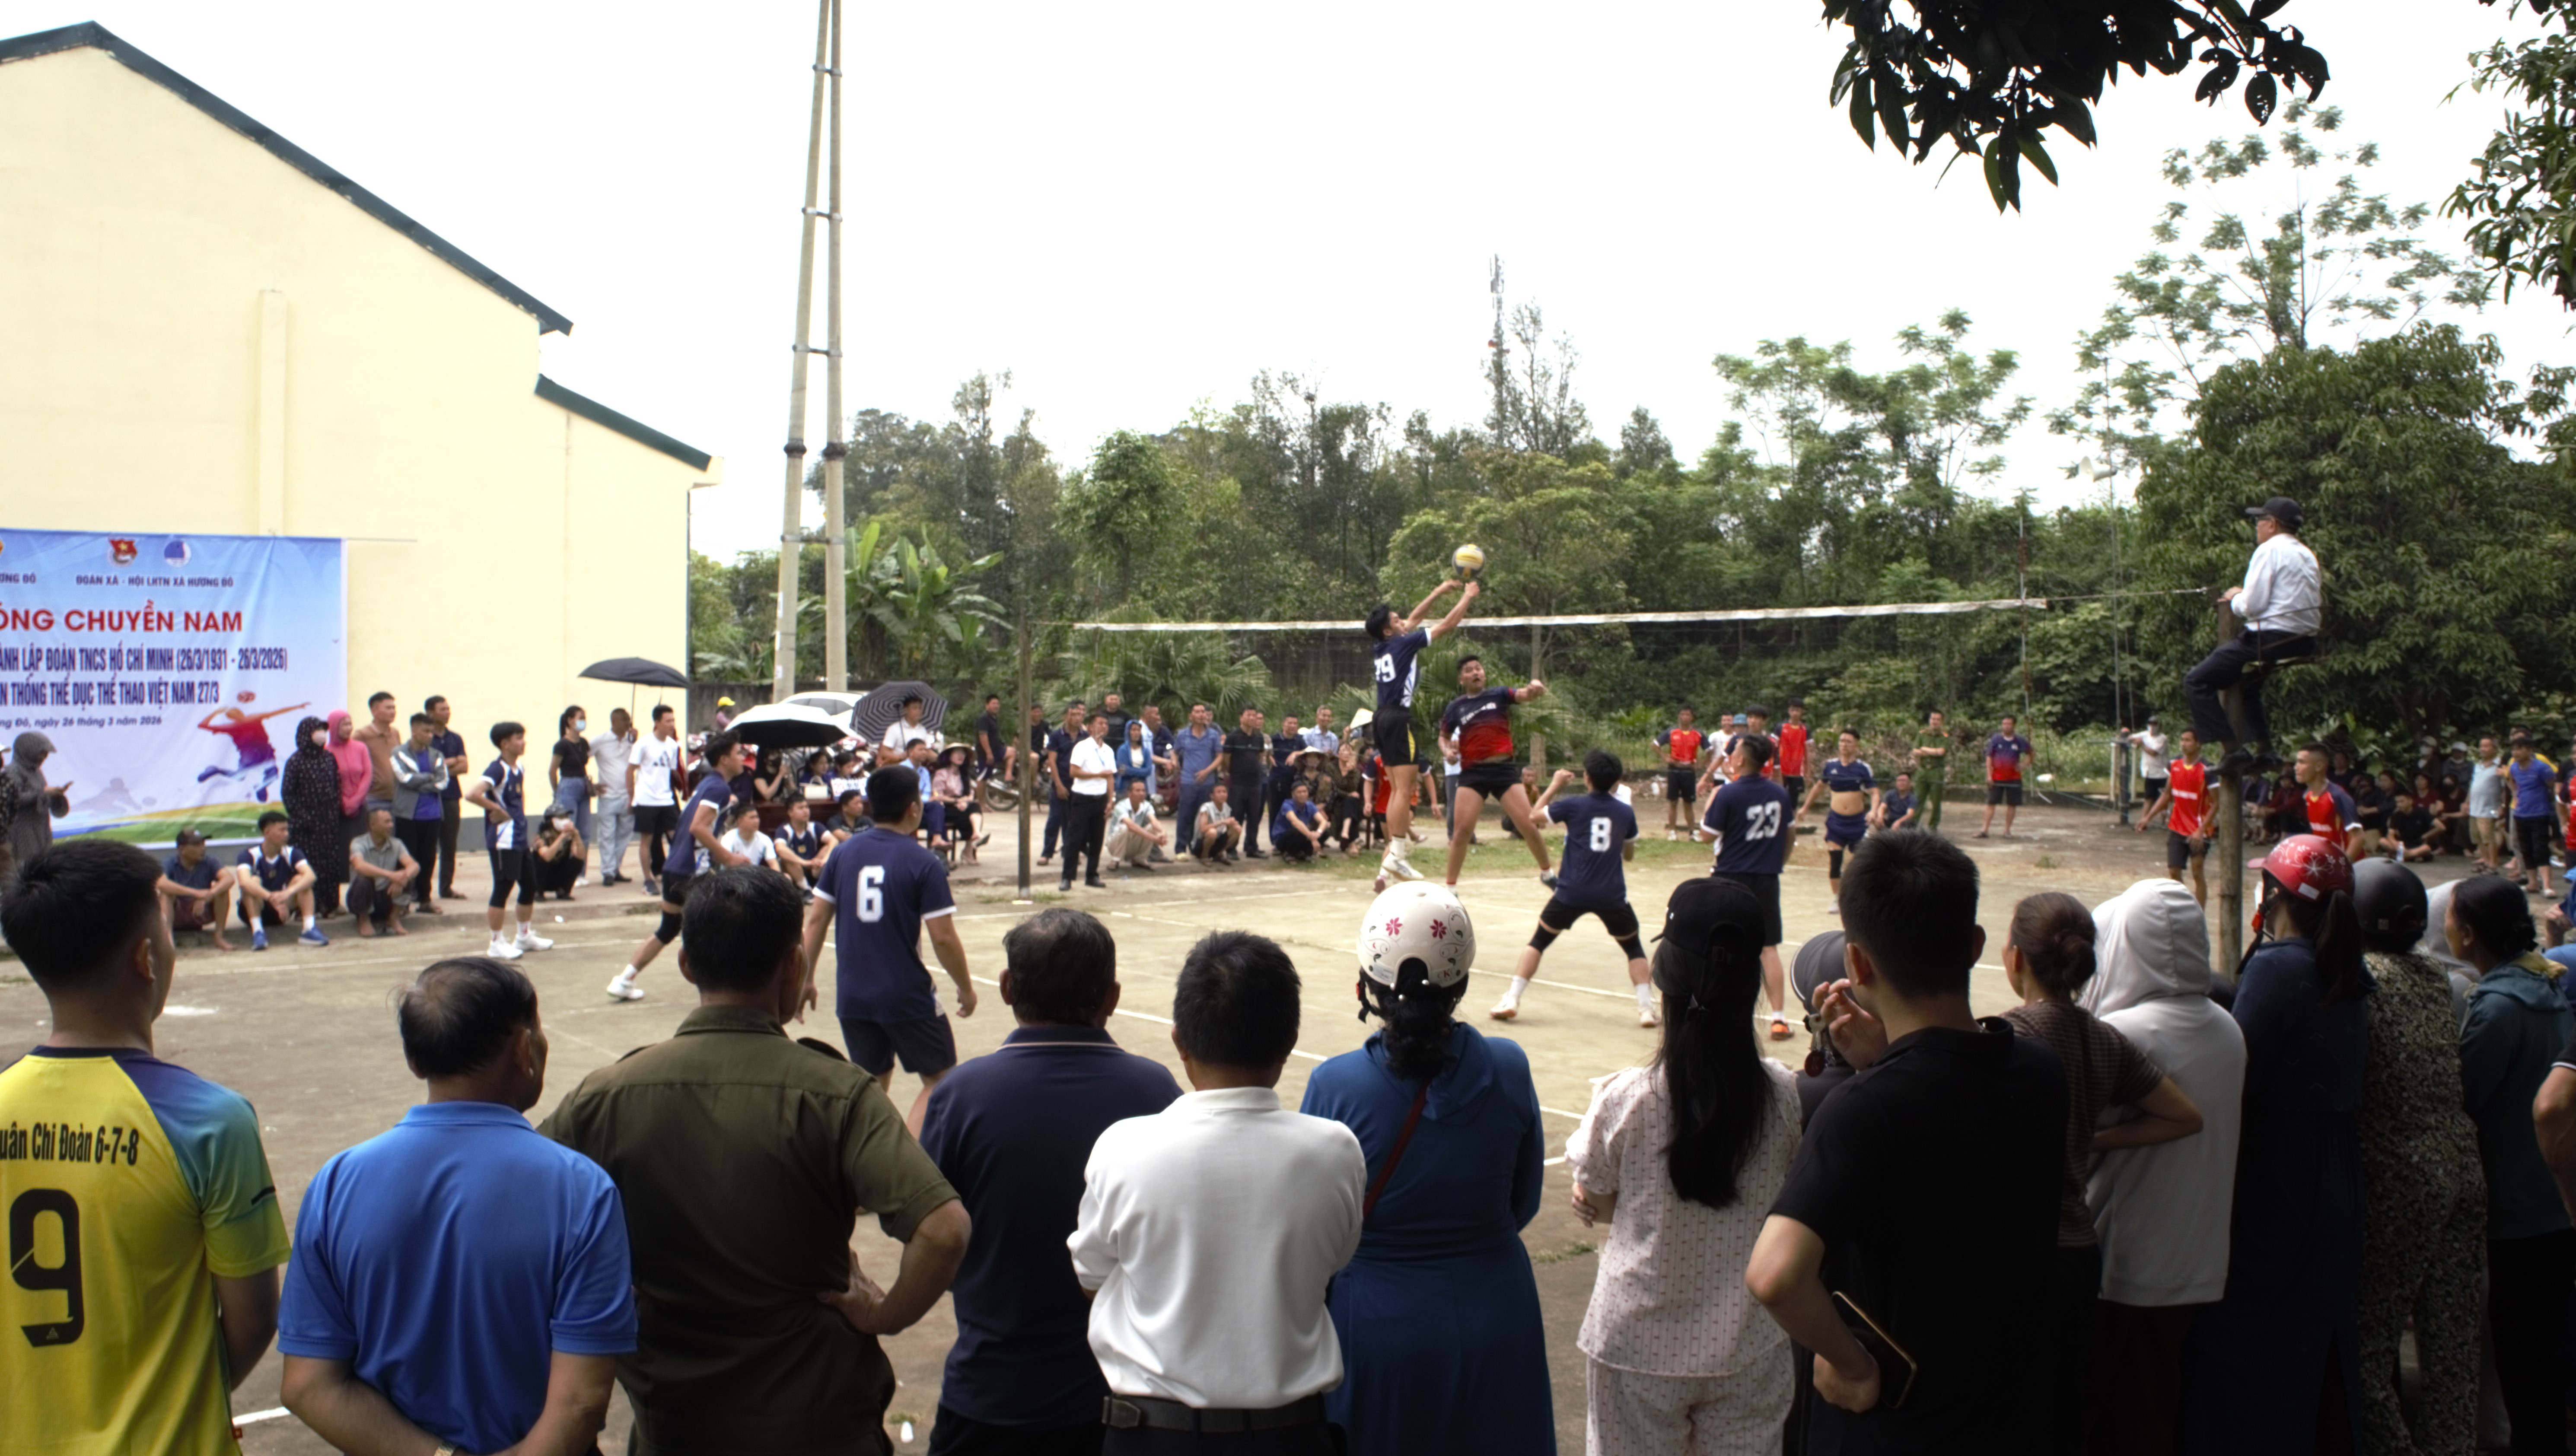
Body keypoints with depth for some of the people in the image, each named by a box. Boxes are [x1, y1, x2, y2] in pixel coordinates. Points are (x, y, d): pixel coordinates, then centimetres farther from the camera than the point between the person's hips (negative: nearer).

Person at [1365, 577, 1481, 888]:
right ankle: (1395, 857, -12)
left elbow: (1413, 620, 28)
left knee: (1398, 790, 12)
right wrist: (1468, 597, 12)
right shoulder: (1402, 644, -9)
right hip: (1398, 719, -9)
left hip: (1382, 719, 9)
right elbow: (1448, 625, -2)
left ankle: (1393, 855, 9)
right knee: (1405, 790, -9)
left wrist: (1439, 592, 32)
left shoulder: (1380, 647, 12)